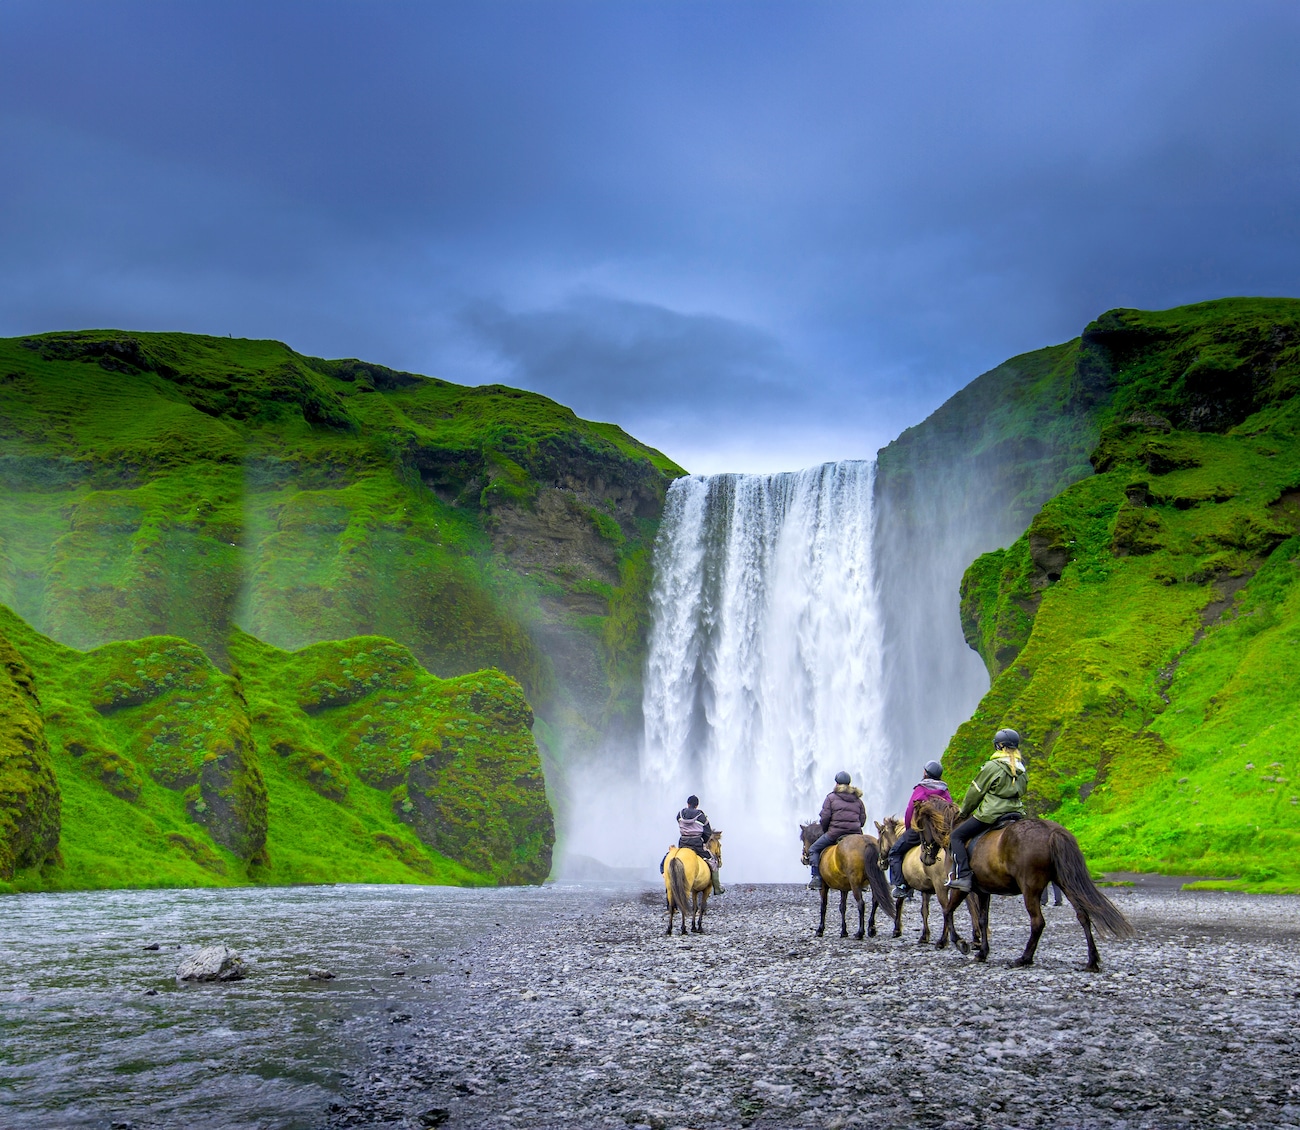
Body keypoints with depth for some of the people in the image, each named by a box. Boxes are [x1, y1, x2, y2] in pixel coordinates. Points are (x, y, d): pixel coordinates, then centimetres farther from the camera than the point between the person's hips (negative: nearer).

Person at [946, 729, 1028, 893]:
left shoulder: (993, 767, -9)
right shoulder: (1022, 770, 11)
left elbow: (976, 792, -2)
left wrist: (964, 812, 11)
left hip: (991, 814, -7)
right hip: (1016, 813, 7)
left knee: (957, 836, 0)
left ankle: (963, 877, -13)